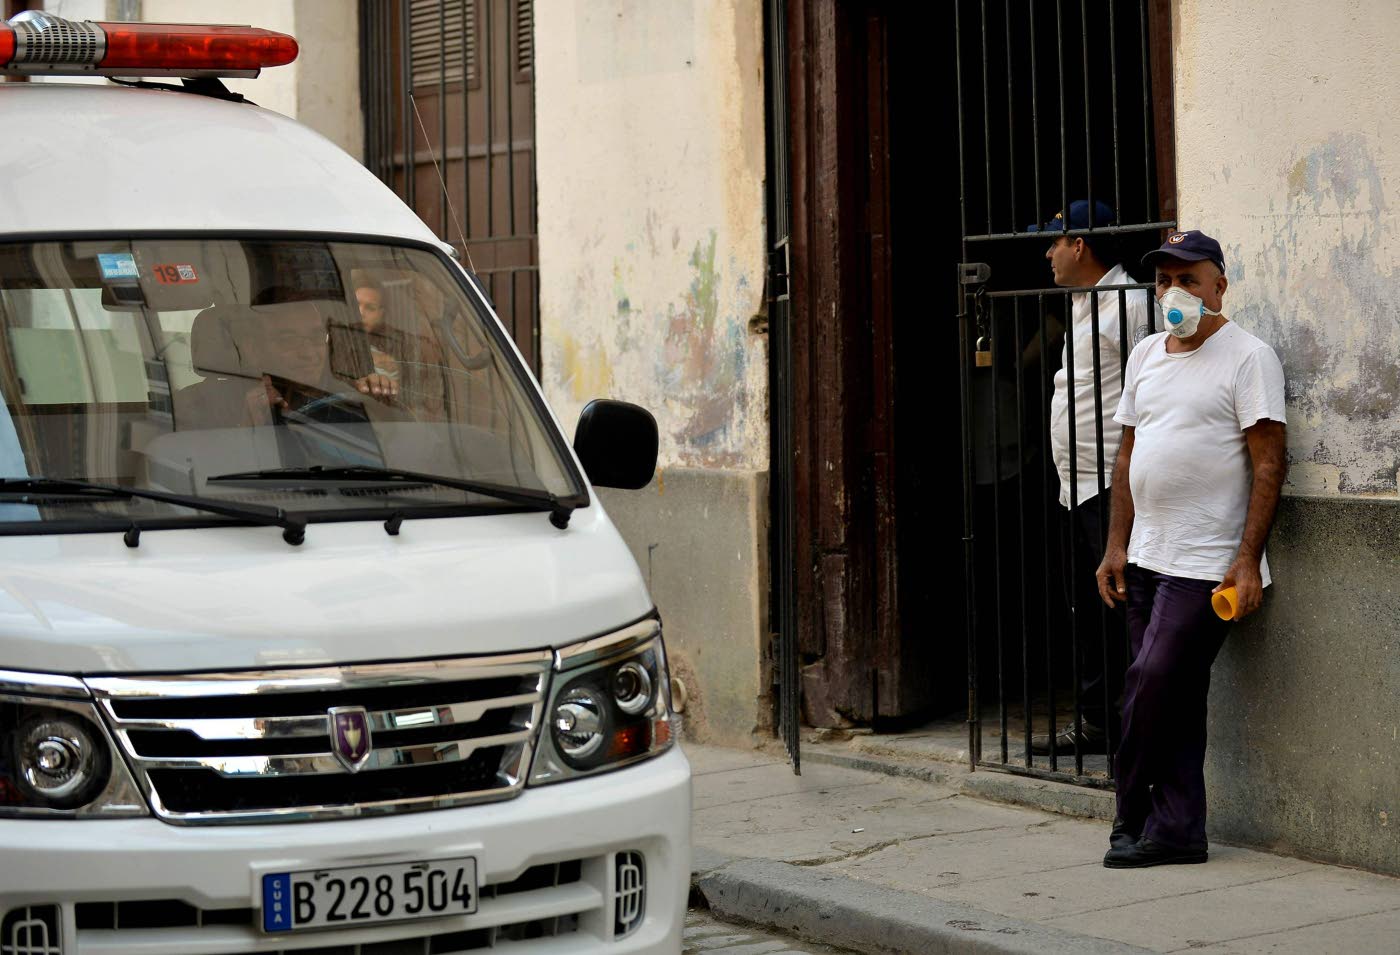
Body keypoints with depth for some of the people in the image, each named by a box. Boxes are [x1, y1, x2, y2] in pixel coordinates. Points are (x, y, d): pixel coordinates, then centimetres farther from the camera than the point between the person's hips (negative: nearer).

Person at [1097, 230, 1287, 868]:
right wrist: (1117, 546, 14)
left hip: (1206, 564, -7)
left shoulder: (1248, 357, -7)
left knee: (1153, 682, -12)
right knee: (1172, 697, 9)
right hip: (1147, 558, 7)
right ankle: (1177, 830, 14)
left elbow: (1269, 464, -11)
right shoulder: (1146, 355, 15)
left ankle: (1135, 821, 0)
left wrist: (1248, 562, -17)